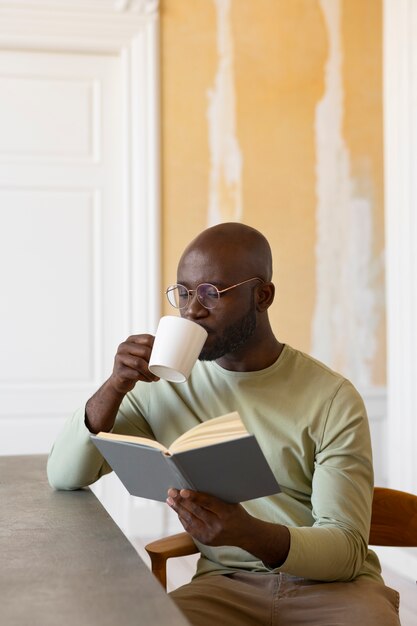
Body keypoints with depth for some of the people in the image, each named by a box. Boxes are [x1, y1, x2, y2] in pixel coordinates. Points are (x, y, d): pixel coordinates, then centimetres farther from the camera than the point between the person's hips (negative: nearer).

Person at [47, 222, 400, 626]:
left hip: (331, 583, -2)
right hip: (226, 583, 3)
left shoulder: (332, 398, -9)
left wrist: (248, 533, -32)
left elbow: (346, 548, -12)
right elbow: (64, 476, 3)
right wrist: (115, 386, -14)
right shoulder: (165, 385, 1)